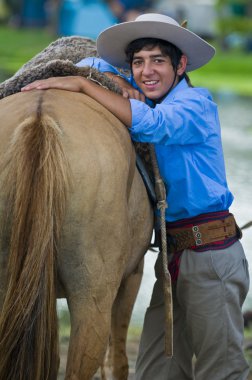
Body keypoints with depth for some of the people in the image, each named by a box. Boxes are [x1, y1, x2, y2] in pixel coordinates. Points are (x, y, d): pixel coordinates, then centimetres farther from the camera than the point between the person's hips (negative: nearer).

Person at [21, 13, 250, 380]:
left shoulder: (196, 103, -11)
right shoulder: (142, 96, 11)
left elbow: (151, 124, -30)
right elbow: (90, 64, 18)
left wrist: (82, 85, -24)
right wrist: (118, 83, -4)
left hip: (211, 253, -8)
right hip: (173, 253, 8)